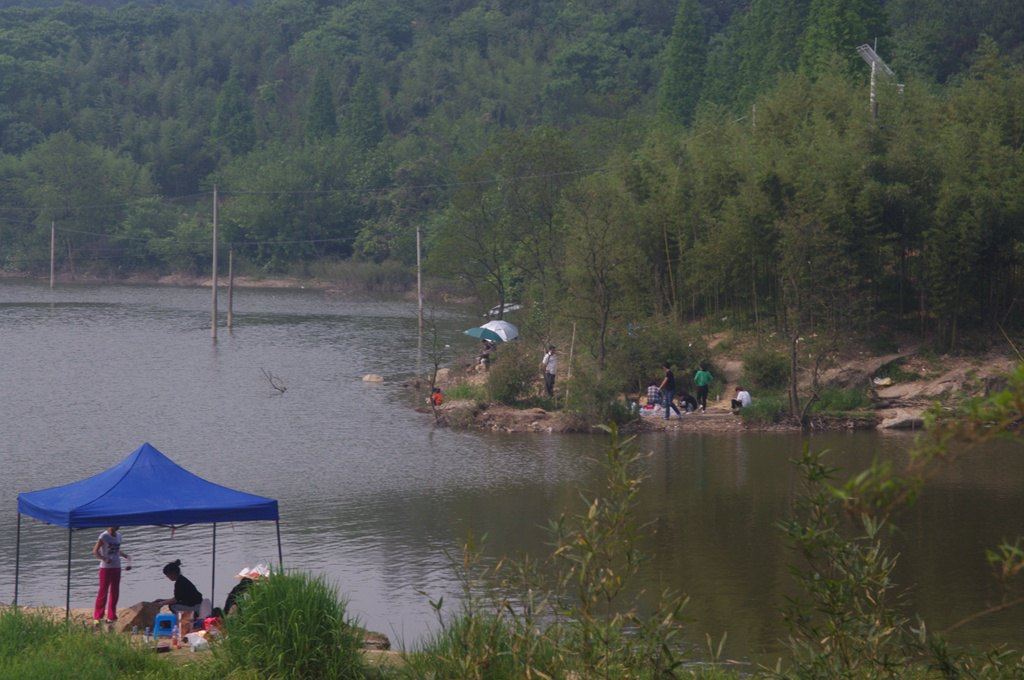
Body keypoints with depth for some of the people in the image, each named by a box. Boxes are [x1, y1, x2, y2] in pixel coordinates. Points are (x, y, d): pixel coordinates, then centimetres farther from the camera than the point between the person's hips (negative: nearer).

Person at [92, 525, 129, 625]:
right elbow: (95, 551, -13)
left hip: (116, 567, 6)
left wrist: (124, 555, 3)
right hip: (105, 567, -6)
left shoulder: (118, 536, 10)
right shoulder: (104, 536, -10)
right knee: (103, 592, -5)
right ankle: (97, 617, 1)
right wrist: (104, 558, -27)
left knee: (115, 592, 8)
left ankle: (111, 617, 15)